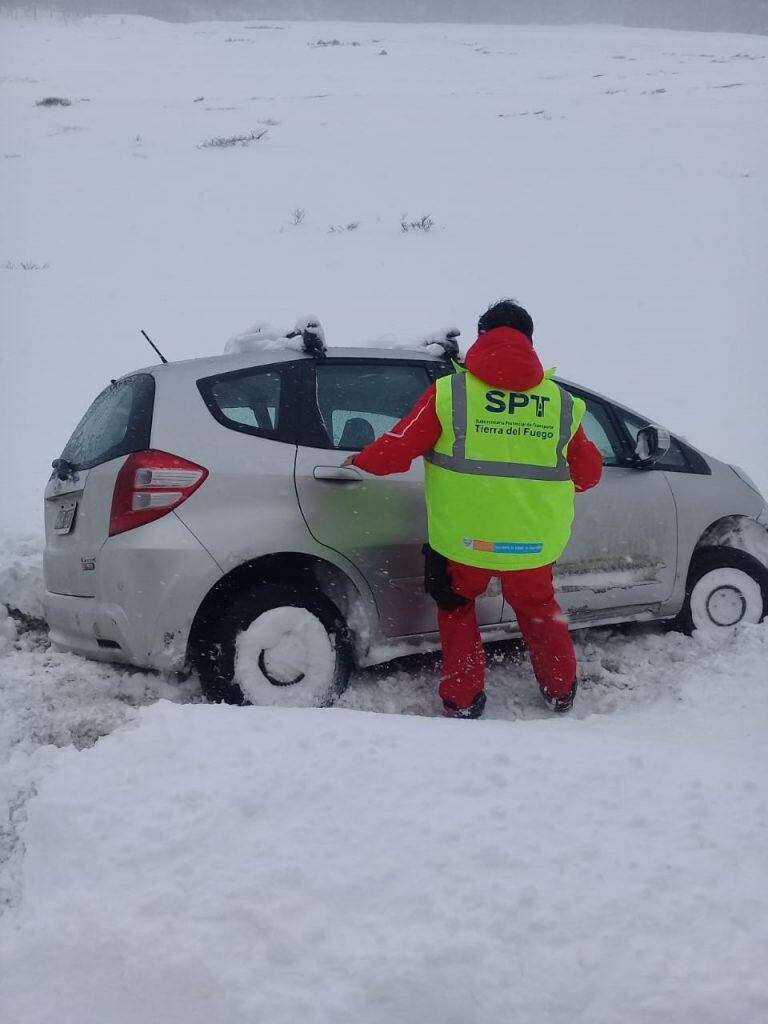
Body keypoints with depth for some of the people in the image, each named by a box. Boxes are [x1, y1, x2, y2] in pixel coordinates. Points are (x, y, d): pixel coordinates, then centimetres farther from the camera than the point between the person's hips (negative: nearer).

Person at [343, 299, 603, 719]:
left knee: (456, 606, 24)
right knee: (537, 606, 29)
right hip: (535, 542, 2)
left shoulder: (449, 392, -8)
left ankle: (462, 701, 23)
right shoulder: (560, 402, 1)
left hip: (462, 540, -2)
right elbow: (587, 473, 10)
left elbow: (397, 449, -7)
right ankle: (560, 692, 38)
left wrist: (360, 461, 11)